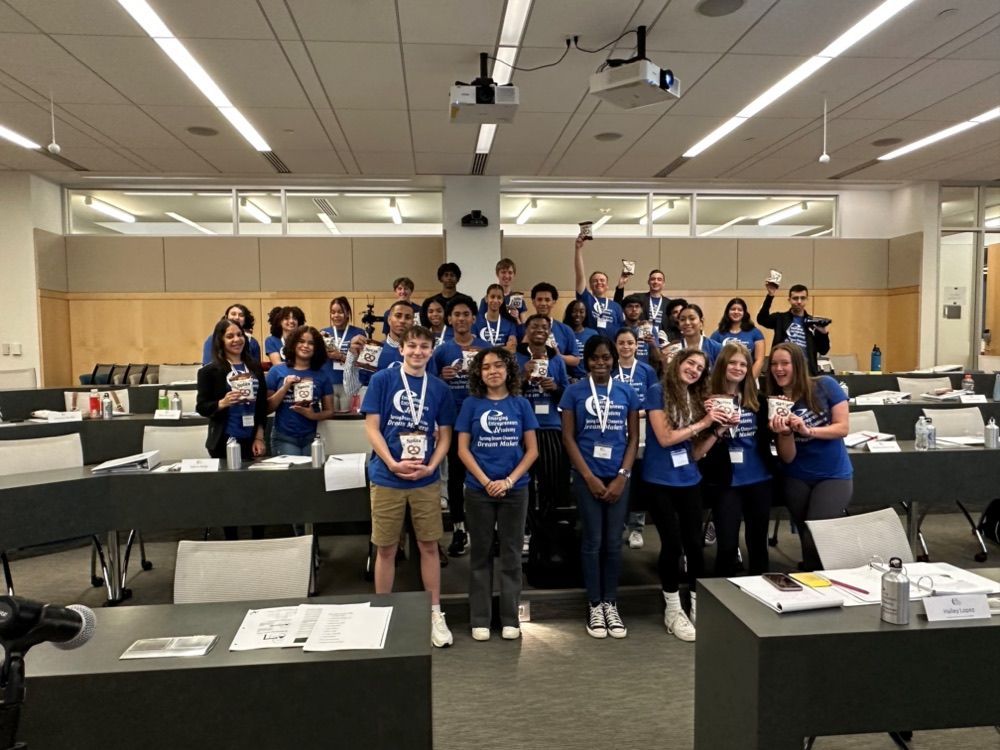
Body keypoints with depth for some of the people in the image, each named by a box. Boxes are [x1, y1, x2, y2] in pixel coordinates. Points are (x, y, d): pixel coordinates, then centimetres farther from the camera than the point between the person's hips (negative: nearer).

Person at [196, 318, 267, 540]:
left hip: (252, 439, 3)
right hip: (225, 441, -3)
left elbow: (262, 404, 7)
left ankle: (258, 541, 21)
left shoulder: (255, 367, 5)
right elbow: (201, 407, -4)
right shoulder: (210, 371, -5)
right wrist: (223, 403, -23)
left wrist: (260, 437, 2)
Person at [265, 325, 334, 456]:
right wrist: (285, 388, -14)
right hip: (283, 437, -1)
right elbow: (268, 408, -2)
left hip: (311, 437, 2)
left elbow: (329, 411, 6)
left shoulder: (322, 375, 4)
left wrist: (313, 415, -13)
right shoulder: (277, 371, 1)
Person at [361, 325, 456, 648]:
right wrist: (393, 463, -16)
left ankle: (435, 613, 21)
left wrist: (431, 466, -9)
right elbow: (372, 427, -5)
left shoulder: (439, 388, 4)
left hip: (426, 480, 2)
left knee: (429, 546, 8)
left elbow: (444, 434, 7)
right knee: (386, 549, 8)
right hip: (387, 478, -2)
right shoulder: (382, 380, -3)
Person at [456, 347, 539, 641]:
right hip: (478, 489, 0)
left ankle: (510, 618, 19)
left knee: (511, 553, 8)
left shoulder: (521, 404, 2)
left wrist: (509, 481, -12)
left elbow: (532, 450, 0)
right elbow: (463, 449, -2)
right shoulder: (471, 404, 0)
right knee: (481, 553, 8)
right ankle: (480, 619, 18)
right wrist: (486, 481, -13)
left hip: (515, 489, 1)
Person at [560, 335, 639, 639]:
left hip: (618, 477, 2)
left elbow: (633, 437, 5)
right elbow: (568, 438, -3)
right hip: (587, 477, -2)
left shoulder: (627, 392, 4)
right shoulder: (574, 392, -1)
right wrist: (589, 477, -9)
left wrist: (622, 476, -6)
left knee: (614, 542, 8)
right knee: (592, 541, 4)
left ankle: (611, 604, 22)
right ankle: (595, 606, 18)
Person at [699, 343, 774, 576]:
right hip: (724, 481, -4)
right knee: (727, 544, 1)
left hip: (758, 478, 4)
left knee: (757, 541, 16)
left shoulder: (757, 399, 5)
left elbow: (765, 436, 11)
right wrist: (719, 430, -26)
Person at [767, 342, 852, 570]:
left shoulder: (825, 386, -10)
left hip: (834, 476, -2)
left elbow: (842, 427, -11)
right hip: (797, 479, 3)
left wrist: (808, 430, -26)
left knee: (815, 540, -11)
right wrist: (785, 433, -28)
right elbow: (787, 457, -8)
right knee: (807, 540, 13)